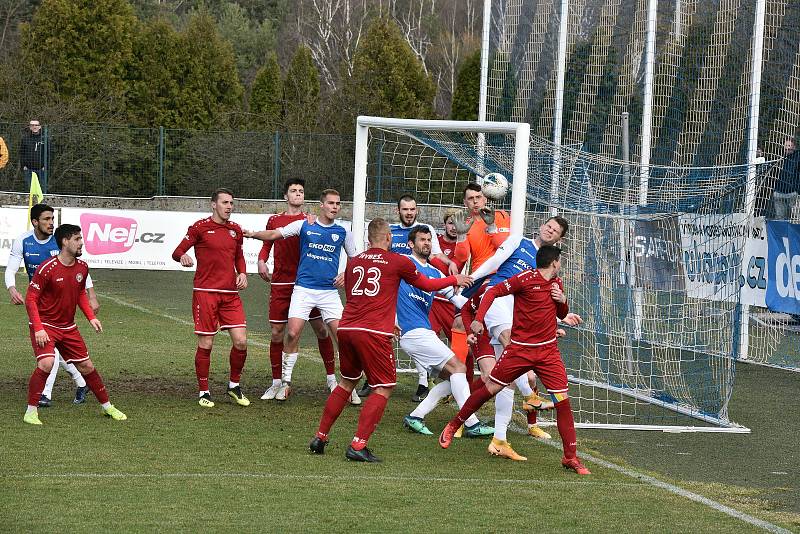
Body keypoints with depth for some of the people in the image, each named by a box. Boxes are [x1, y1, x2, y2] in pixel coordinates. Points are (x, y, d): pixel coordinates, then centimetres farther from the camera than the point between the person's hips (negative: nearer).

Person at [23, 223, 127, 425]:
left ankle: (107, 406, 26)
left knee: (87, 366, 9)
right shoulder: (47, 269, -19)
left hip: (68, 328, 6)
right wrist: (38, 329, -23)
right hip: (45, 326, -6)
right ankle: (31, 411, -13)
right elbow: (31, 299, -15)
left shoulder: (82, 267, 1)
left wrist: (91, 317, 7)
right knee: (46, 363, -26)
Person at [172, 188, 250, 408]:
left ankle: (234, 385, 16)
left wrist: (242, 273, 7)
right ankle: (204, 392, 10)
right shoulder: (200, 227, -3)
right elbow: (177, 252, -2)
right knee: (205, 345, -2)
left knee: (241, 341, -4)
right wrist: (182, 256, -25)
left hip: (230, 294, 4)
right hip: (205, 292, -4)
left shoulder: (235, 230, 13)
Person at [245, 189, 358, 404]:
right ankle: (286, 382, 5)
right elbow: (274, 234, 0)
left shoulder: (342, 232, 7)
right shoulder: (304, 226, 2)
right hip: (304, 289, -1)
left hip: (330, 291, 1)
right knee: (293, 333, -10)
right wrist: (252, 234, -16)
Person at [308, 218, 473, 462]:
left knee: (346, 383, 22)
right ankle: (358, 446, -8)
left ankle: (320, 438, 22)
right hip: (374, 334, -6)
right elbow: (427, 285, 15)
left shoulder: (353, 262, 15)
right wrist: (455, 279, 34)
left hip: (346, 328, 6)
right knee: (383, 388, 3)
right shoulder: (398, 262, 1)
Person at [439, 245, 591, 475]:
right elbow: (494, 292, -10)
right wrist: (478, 319, -22)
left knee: (563, 400, -5)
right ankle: (453, 426, 21)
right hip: (520, 349, -5)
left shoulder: (557, 283, 11)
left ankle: (570, 457, 2)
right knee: (490, 389, 0)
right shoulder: (526, 279, -10)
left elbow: (562, 314, 24)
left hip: (548, 351, 5)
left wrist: (562, 300, 1)